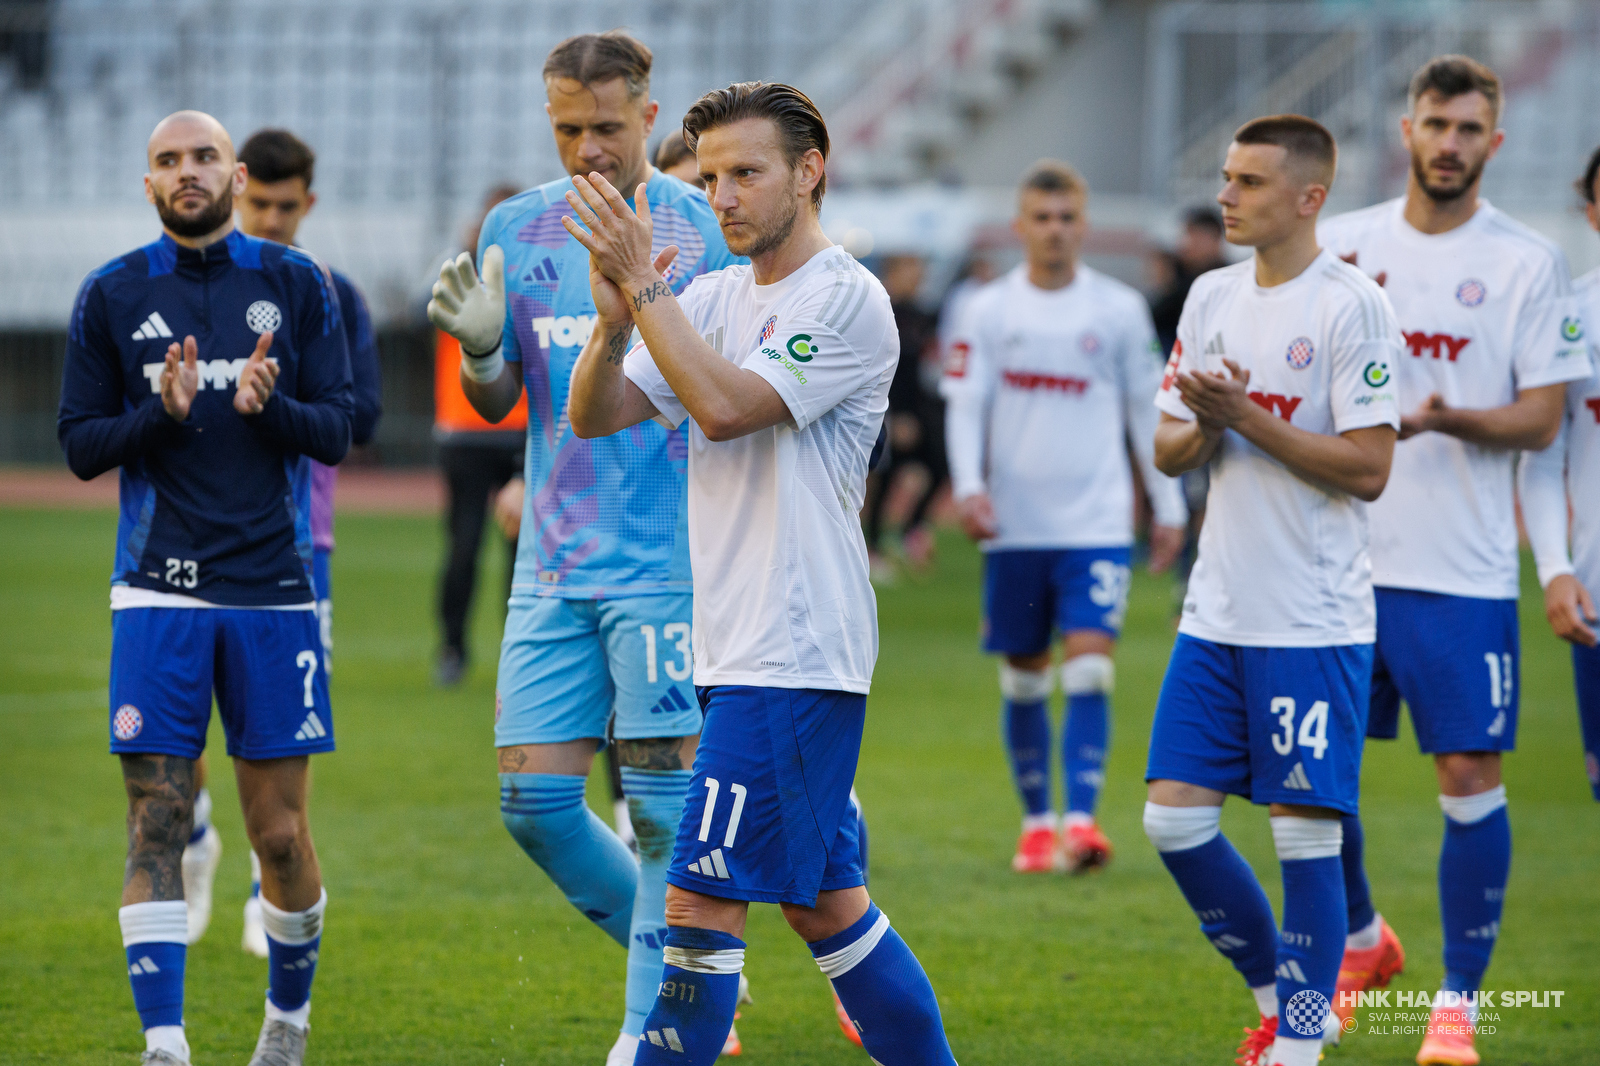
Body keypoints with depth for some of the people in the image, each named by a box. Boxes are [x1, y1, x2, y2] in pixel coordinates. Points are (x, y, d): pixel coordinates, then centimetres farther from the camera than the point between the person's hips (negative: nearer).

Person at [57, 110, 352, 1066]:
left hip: (274, 586, 0)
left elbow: (338, 430, 3)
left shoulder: (298, 285, 5)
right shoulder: (113, 296, 5)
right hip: (161, 588, 0)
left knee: (281, 834, 3)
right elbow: (81, 446, 5)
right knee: (157, 820, -9)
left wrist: (269, 406, -18)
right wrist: (162, 413, -14)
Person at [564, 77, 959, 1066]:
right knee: (825, 901, 13)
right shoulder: (712, 298, 13)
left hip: (795, 656, -9)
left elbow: (725, 405, -22)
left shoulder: (848, 300, -10)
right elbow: (594, 417, 6)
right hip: (739, 650, 9)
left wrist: (645, 285, -19)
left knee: (705, 897, -11)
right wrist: (616, 319, -12)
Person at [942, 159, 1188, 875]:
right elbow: (965, 405, 1)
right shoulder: (988, 312, 4)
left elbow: (1146, 410, 10)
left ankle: (1081, 820, -19)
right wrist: (968, 485, -15)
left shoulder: (1119, 309, 4)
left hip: (1097, 522, -1)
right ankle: (1036, 822, 19)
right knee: (1023, 679, 7)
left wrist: (1169, 506, 8)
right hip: (1015, 525, 1)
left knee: (1089, 667, -14)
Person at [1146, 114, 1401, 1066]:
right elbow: (1169, 450, 14)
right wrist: (1202, 428, -8)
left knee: (1305, 831, -4)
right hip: (1218, 617, 7)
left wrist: (1251, 419, -17)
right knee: (1176, 817, 2)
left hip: (1315, 622, -6)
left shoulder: (1352, 306, -10)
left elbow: (1368, 468, -14)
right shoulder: (1214, 298, 11)